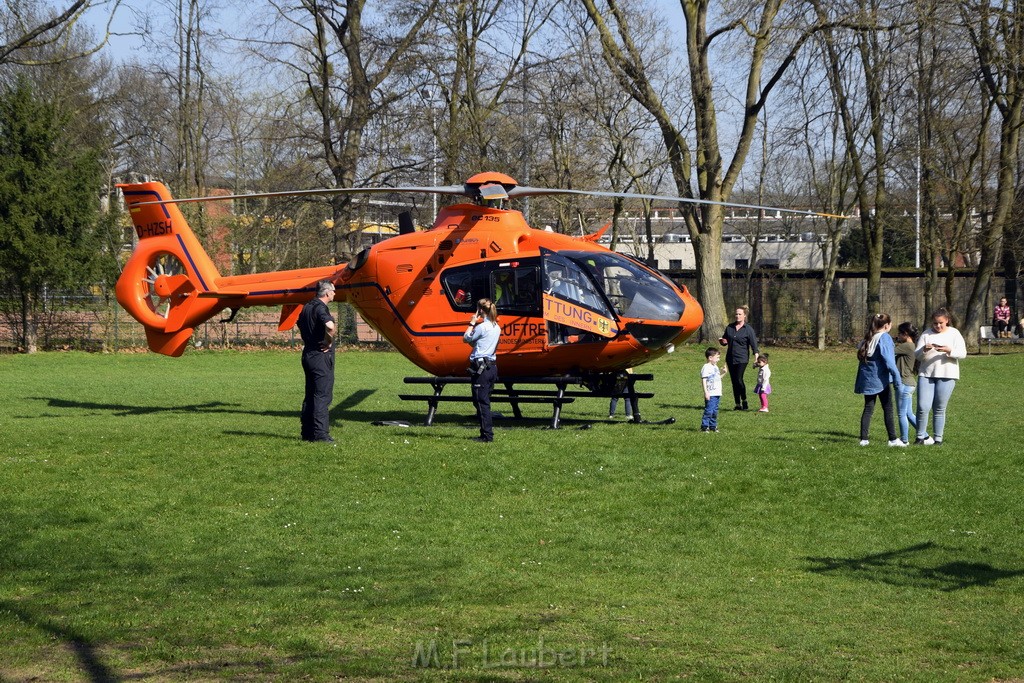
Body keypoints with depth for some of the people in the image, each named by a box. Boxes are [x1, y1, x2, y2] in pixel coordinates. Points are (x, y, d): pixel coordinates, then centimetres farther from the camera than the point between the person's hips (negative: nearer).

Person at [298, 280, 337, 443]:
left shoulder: (307, 307, 13)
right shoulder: (320, 307, -16)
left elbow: (301, 325, 31)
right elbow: (330, 326, -34)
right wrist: (329, 343, -17)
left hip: (308, 354, 9)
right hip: (321, 356, -9)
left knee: (310, 396, 14)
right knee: (322, 396, -6)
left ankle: (307, 432, 17)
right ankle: (320, 434, -8)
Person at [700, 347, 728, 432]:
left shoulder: (715, 367, 18)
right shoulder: (706, 367, -10)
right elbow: (703, 380, -13)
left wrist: (723, 373, 13)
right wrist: (706, 392, -19)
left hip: (717, 393, 9)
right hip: (710, 394, -9)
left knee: (715, 411, 12)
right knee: (709, 411, -10)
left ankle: (713, 426, 19)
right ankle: (704, 426, -7)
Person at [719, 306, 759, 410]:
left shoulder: (748, 329, -3)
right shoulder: (729, 327, 11)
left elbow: (753, 343, -9)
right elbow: (724, 340, 22)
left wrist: (756, 354, -23)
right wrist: (722, 342, -1)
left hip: (742, 358, -5)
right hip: (730, 358, 5)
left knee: (739, 379, -16)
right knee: (734, 382, 6)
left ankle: (744, 401, 2)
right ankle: (738, 404, 12)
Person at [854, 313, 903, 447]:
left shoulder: (868, 338, 11)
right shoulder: (884, 338, -12)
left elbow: (861, 356, 15)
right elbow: (888, 360, -19)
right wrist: (896, 377, -18)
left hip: (867, 379, 7)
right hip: (880, 379, -6)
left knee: (868, 408, 9)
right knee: (888, 409, 2)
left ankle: (863, 438, 3)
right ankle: (893, 439, 4)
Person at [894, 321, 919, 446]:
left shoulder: (907, 346, -15)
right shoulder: (912, 346, 13)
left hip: (904, 384, -10)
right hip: (909, 383, 10)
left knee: (902, 413, 1)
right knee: (909, 414, 15)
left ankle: (904, 439, 8)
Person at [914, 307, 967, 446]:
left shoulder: (954, 333, 3)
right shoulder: (927, 334, 7)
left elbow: (962, 353, -6)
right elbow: (917, 354, 3)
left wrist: (949, 350, -25)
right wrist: (924, 349, -19)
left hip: (946, 375, -1)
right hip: (926, 374, 1)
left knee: (939, 409, 3)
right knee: (923, 407, -7)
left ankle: (937, 439, 11)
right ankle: (921, 436, 7)